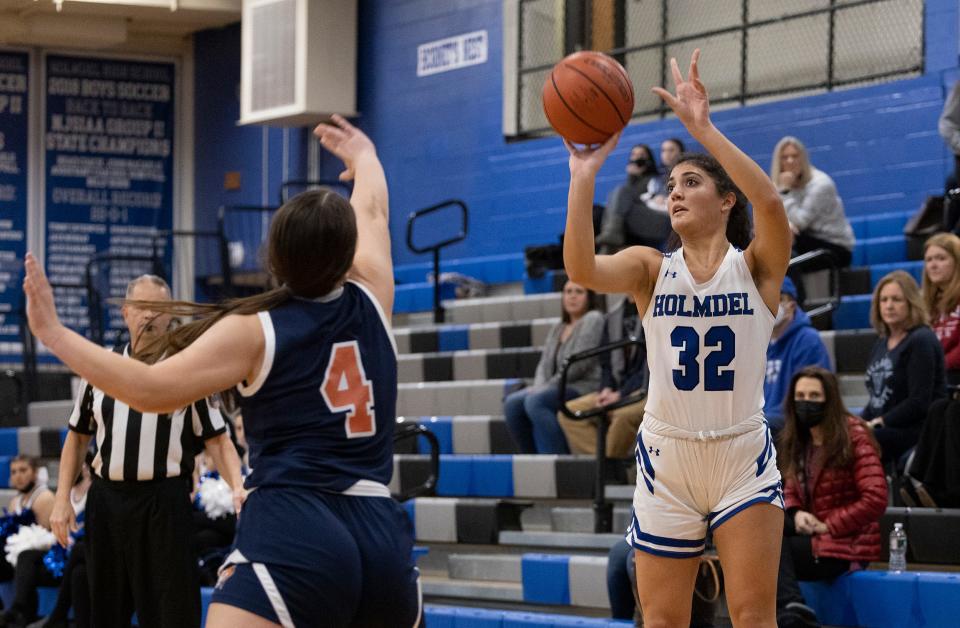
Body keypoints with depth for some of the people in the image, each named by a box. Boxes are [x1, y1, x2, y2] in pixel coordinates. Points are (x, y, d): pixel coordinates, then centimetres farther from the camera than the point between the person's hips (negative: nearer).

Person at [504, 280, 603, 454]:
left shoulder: (592, 319, -1)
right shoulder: (557, 329, 23)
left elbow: (579, 364, -11)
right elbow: (544, 364, 16)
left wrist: (548, 387, -12)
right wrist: (539, 387, -5)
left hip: (585, 387, -8)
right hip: (562, 387, 8)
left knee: (535, 401, -31)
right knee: (512, 403, -14)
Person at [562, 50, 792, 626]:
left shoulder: (756, 266, -2)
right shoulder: (652, 269, 3)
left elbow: (771, 203, -24)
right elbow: (583, 269, -18)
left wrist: (703, 128, -30)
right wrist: (584, 174, -26)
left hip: (744, 455, -2)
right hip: (667, 457, 2)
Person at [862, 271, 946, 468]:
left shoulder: (921, 341, -9)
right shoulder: (883, 342, 18)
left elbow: (919, 403, -16)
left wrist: (877, 423, -14)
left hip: (918, 428, -8)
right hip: (884, 429, 8)